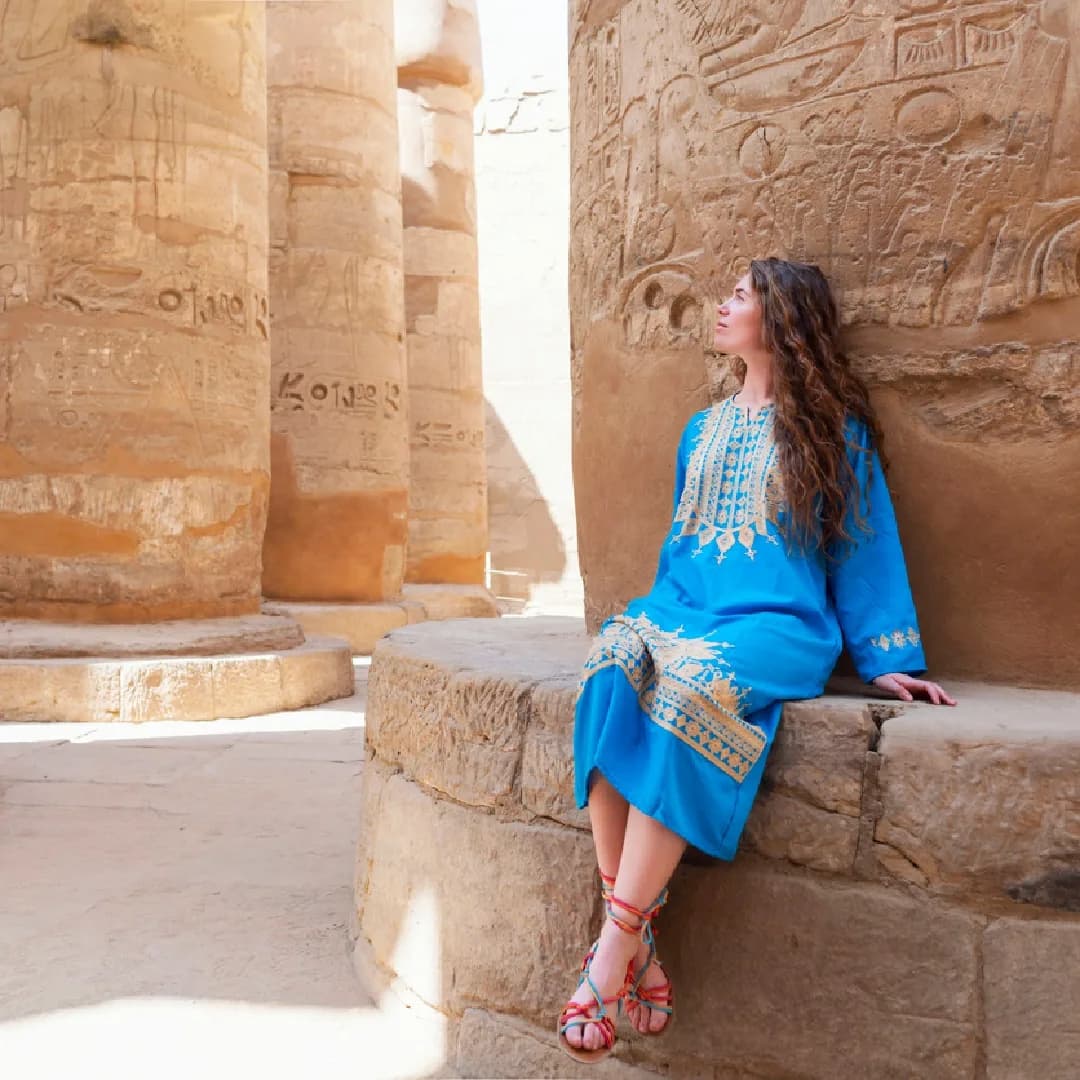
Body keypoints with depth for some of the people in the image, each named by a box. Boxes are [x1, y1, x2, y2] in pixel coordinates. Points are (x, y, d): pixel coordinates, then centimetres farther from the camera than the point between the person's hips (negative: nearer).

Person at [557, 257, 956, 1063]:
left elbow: (865, 546, 6)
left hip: (779, 626, -4)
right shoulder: (703, 430, 23)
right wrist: (664, 610, 11)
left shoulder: (832, 428, 8)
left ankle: (613, 955, -34)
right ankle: (639, 944, -31)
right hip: (684, 612, 4)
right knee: (612, 672, -31)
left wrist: (887, 659, -1)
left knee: (691, 683, -38)